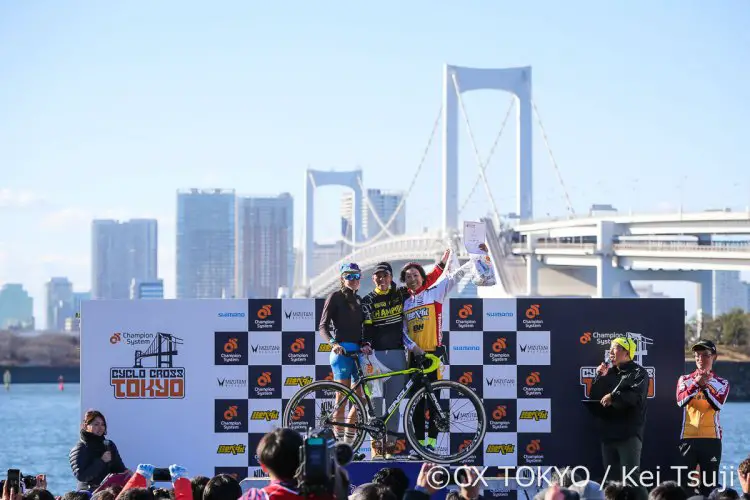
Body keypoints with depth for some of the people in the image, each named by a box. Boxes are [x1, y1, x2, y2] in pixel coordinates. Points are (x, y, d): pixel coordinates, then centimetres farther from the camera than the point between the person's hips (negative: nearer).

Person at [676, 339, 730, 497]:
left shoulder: (721, 383, 8)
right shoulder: (685, 380, 9)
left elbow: (718, 404, -11)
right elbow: (681, 401, -11)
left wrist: (705, 386, -20)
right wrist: (696, 384, -22)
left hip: (711, 438, 0)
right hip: (688, 438, 0)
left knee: (709, 485, 0)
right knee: (684, 484, -3)